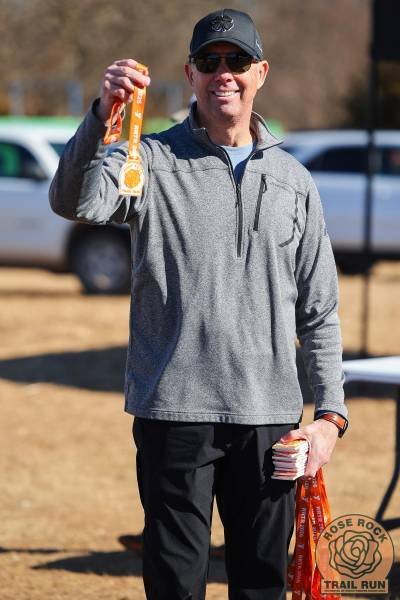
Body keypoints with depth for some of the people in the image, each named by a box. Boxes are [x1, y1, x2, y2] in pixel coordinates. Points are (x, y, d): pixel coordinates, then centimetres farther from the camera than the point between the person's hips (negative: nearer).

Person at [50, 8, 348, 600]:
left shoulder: (292, 179, 12)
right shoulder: (153, 161, 2)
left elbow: (319, 311, 13)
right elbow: (74, 201, -20)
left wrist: (331, 413, 4)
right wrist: (103, 116, -36)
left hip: (269, 416, 3)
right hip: (174, 411, -3)